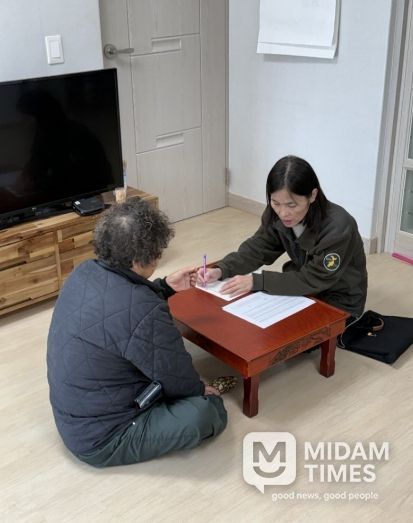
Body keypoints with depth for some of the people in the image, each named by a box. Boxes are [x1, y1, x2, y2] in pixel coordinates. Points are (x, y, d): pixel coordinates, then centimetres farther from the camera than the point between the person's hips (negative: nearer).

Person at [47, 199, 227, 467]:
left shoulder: (85, 272, -7)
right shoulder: (144, 313, -33)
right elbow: (177, 376, -16)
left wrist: (166, 287, 9)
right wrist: (200, 389, 5)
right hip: (100, 438, -9)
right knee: (210, 411, -15)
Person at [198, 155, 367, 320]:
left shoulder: (337, 228, -32)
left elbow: (313, 280, -28)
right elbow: (257, 248, -7)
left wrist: (256, 281, -33)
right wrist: (220, 270, -25)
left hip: (339, 303, -5)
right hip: (303, 290, 5)